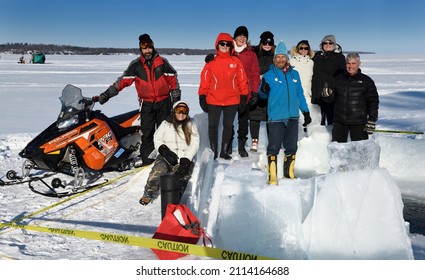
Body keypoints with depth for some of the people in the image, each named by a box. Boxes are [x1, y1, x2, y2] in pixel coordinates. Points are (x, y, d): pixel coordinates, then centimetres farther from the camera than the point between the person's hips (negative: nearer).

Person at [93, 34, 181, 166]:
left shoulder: (162, 62, 0)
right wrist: (105, 95, -12)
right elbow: (122, 81, -5)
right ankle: (147, 160, 4)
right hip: (147, 104, 0)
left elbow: (173, 79, 5)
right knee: (147, 133, -3)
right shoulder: (136, 65, -1)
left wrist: (176, 98, 4)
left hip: (164, 102, 0)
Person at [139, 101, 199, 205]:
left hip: (184, 158, 0)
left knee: (182, 176, -31)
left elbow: (194, 144, 4)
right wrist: (165, 151, -9)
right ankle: (148, 194, -8)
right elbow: (157, 139, 10)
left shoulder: (191, 126, 14)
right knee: (158, 171, -29)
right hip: (166, 156, 0)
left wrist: (186, 159, -11)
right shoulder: (166, 124, 15)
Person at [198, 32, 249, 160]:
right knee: (213, 125, 5)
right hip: (213, 101, -1)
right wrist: (202, 97, -3)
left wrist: (243, 97, 2)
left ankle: (224, 151, 24)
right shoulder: (211, 62, 0)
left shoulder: (236, 62, 2)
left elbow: (242, 81, 4)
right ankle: (213, 151, 18)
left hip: (232, 101, 1)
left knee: (228, 126, 11)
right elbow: (204, 80, 0)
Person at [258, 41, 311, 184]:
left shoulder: (294, 74, 11)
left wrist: (306, 111, 14)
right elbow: (262, 95, -2)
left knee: (292, 147, 12)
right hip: (275, 118, -4)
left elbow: (300, 94, 16)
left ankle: (289, 172, 26)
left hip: (292, 117, 4)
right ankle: (272, 175, 2)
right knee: (274, 147, -6)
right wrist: (263, 90, -25)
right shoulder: (269, 75, 0)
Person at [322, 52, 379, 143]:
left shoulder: (366, 81, 1)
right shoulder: (338, 79, 8)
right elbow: (332, 99, 12)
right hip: (340, 122, 3)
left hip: (359, 123, -2)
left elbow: (373, 102, 1)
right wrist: (327, 94, -12)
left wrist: (372, 121, -4)